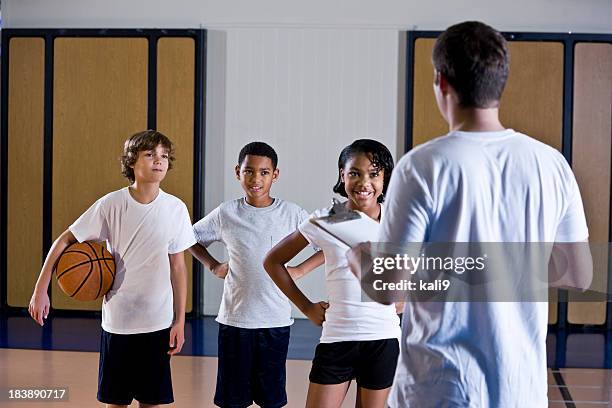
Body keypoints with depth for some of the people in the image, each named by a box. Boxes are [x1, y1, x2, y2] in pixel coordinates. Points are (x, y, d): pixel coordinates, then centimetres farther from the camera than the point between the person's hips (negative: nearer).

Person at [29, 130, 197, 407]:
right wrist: (40, 290, -7)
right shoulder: (111, 204, -9)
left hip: (158, 322, 1)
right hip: (117, 321, -1)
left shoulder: (176, 208, -5)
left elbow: (177, 266, 2)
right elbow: (64, 241, -2)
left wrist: (180, 321, 2)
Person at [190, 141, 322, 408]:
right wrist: (213, 266, 3)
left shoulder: (291, 214, -2)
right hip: (234, 319, 0)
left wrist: (300, 270, -4)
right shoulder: (226, 213, 0)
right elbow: (191, 238, 15)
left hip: (275, 321, 0)